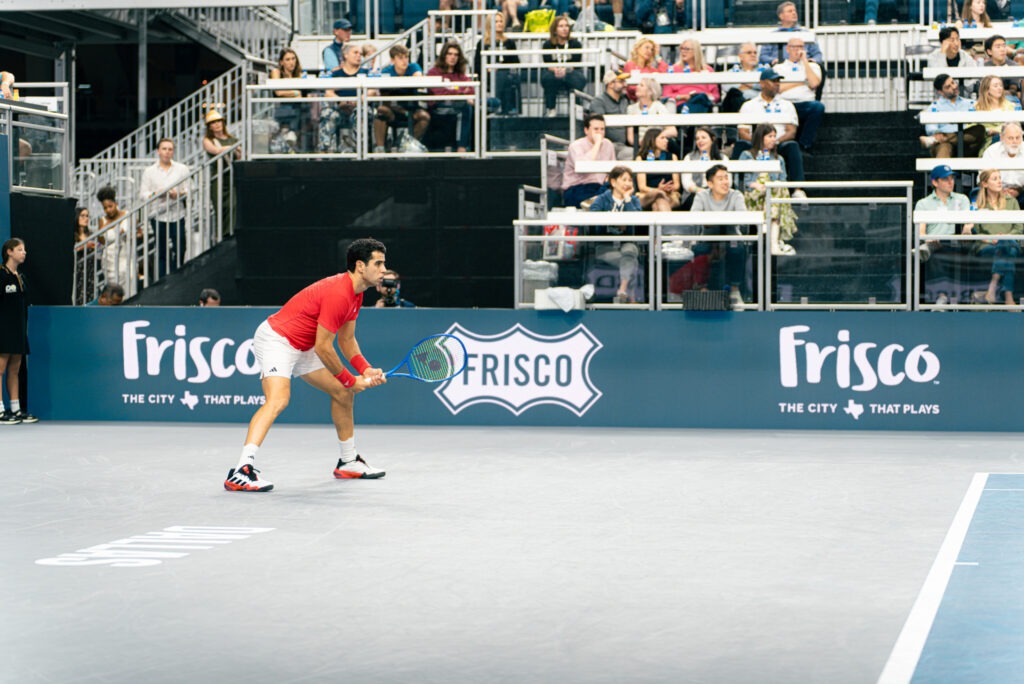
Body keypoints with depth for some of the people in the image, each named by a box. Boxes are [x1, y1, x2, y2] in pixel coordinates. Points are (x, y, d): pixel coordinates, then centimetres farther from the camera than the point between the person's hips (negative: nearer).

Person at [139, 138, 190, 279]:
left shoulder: (182, 169, 8)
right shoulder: (149, 171, 8)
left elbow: (188, 190, 5)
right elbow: (143, 193, 4)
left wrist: (178, 194, -15)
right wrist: (156, 194, -15)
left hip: (177, 215, 0)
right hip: (158, 216, 0)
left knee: (179, 249, -1)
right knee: (161, 252, 4)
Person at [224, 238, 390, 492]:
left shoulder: (355, 293, 5)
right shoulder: (338, 294, -27)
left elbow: (346, 339, 13)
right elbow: (323, 347, -24)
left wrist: (366, 370, -3)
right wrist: (350, 380, -12)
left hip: (303, 347, 11)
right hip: (275, 339, -11)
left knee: (343, 393, 14)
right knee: (277, 400, -30)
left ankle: (349, 462, 30)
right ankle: (241, 471, -40)